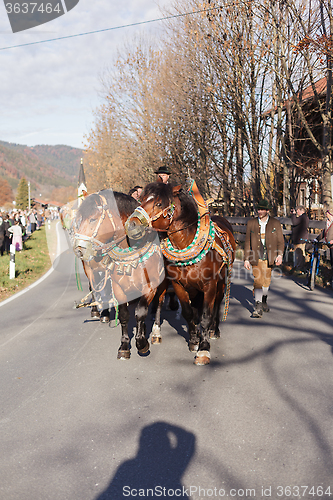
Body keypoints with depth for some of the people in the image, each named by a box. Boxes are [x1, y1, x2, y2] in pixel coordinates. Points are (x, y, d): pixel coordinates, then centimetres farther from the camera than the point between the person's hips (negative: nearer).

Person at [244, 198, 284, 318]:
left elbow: (280, 241, 4)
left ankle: (264, 300, 37)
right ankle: (258, 307, -11)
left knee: (266, 281, 12)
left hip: (269, 257, 1)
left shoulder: (275, 223, 3)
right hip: (256, 257, -1)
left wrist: (279, 255, -12)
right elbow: (247, 242, 6)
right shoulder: (251, 223, 4)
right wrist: (246, 259, 1)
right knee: (258, 281, -11)